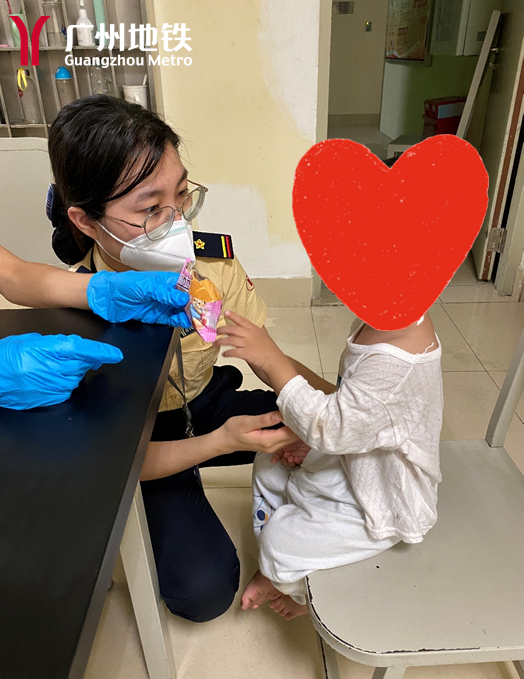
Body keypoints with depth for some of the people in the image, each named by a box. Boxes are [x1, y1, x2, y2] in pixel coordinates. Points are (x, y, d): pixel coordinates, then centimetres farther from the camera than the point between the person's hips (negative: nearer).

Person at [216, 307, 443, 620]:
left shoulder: (399, 361, -40)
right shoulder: (373, 322, -9)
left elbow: (332, 427, -37)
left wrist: (272, 358, -38)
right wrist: (317, 450, -2)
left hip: (386, 503, -9)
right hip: (357, 461, 9)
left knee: (280, 539, -9)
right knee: (270, 468, 14)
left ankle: (306, 593, 28)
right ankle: (274, 571, 33)